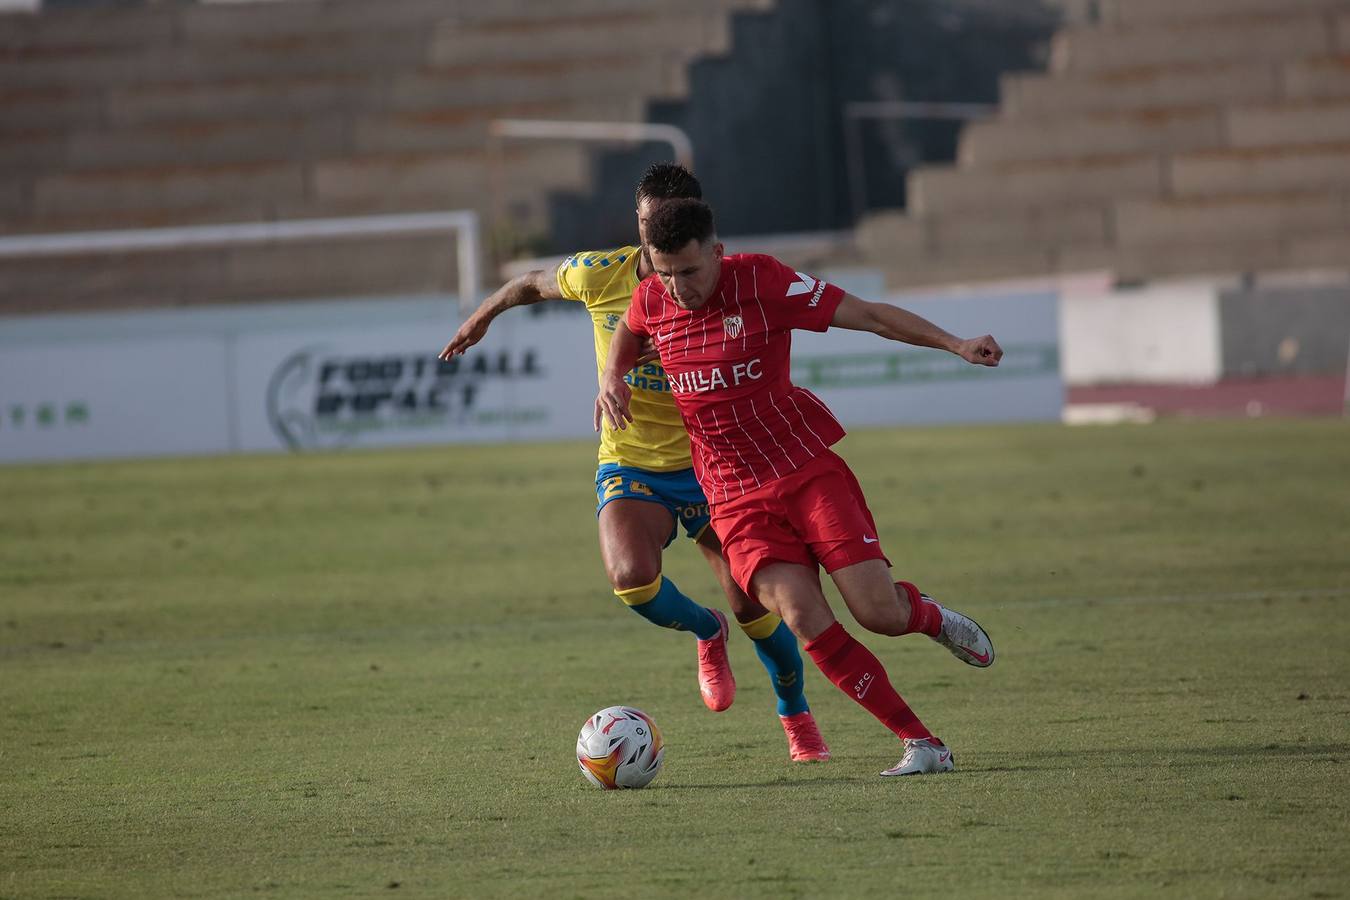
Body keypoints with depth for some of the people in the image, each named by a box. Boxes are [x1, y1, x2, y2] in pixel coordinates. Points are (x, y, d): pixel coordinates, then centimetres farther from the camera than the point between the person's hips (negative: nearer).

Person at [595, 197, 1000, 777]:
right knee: (801, 615, -22)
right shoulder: (651, 300, 1)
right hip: (736, 498, 2)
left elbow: (869, 315, -8)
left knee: (880, 614, -14)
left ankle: (930, 615, 26)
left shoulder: (760, 282, -11)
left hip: (809, 472, -2)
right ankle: (922, 745, -15)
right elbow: (627, 332, 28)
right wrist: (611, 378, 8)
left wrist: (955, 345, -16)